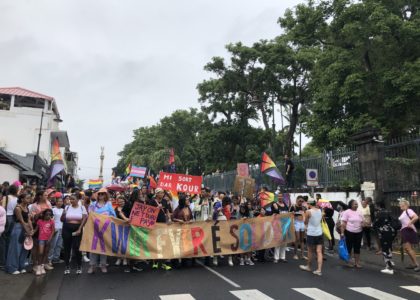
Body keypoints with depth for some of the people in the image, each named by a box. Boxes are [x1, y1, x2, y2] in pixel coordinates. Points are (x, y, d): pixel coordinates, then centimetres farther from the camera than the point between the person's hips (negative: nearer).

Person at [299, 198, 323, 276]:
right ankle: (319, 270, -2)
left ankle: (308, 267, 28)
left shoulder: (308, 211, -11)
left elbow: (305, 222, -2)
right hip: (319, 233, 4)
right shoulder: (320, 211, 5)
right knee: (319, 252, 2)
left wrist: (304, 216, 14)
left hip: (311, 234, -4)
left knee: (310, 251, 12)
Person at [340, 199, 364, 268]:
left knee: (357, 248, 10)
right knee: (349, 247, 4)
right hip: (349, 232, -5)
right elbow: (343, 223, -11)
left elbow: (362, 222, 18)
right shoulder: (347, 212, -8)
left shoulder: (359, 213, 10)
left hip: (359, 232, 5)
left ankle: (357, 262, 19)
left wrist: (363, 225, -6)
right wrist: (342, 232, -16)